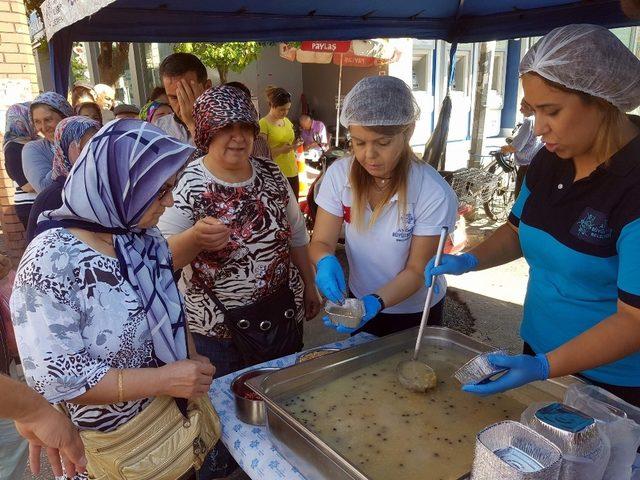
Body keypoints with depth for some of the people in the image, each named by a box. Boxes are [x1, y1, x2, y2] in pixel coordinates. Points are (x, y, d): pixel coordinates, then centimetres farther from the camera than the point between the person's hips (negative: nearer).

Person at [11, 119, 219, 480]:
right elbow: (54, 378, -25)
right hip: (117, 439, -6)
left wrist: (194, 375, -4)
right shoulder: (51, 261, -24)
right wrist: (163, 379, -25)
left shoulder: (146, 238, -4)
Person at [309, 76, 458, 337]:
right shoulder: (339, 174, -19)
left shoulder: (435, 194, -28)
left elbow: (416, 270, -21)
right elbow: (321, 241, -14)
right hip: (359, 300, 3)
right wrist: (326, 262, -37)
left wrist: (375, 302, -37)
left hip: (415, 313, -2)